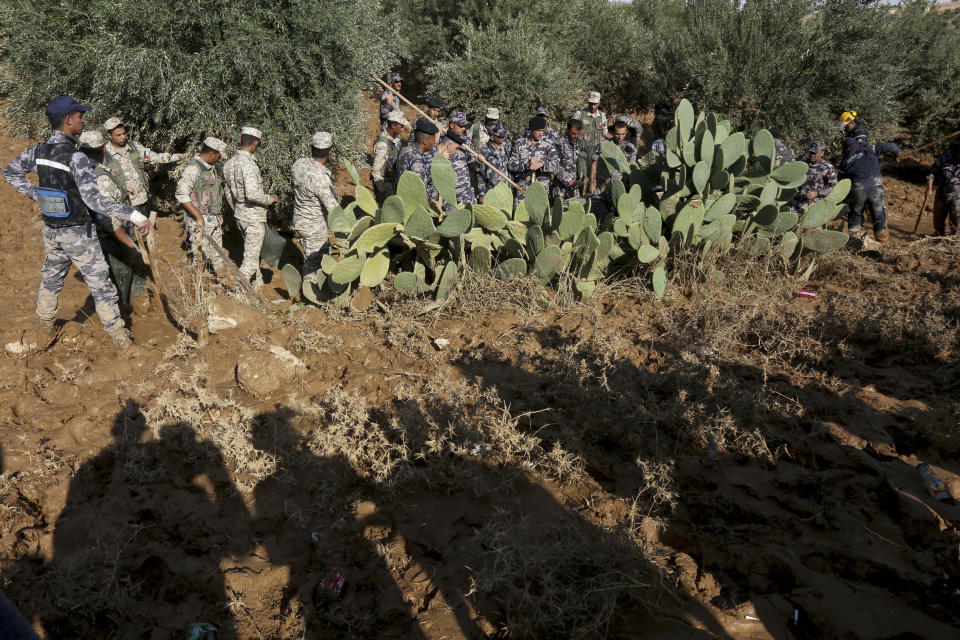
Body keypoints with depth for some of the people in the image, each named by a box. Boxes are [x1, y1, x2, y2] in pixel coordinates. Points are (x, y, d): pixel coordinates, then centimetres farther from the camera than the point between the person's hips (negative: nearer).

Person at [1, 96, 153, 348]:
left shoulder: (38, 151, -2)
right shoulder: (76, 157, -25)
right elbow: (93, 199, -32)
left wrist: (37, 195, 13)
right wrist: (133, 214, -35)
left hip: (51, 231, 7)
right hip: (78, 233, -7)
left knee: (51, 277, 25)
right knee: (100, 284, 3)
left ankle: (45, 324, 42)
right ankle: (119, 336, 10)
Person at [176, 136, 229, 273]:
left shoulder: (211, 167, 13)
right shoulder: (193, 169, -16)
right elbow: (181, 195, -22)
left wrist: (219, 214, 19)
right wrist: (199, 216, -23)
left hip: (215, 220, 9)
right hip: (200, 221, -9)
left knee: (217, 256, 13)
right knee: (200, 256, -2)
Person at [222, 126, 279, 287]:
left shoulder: (229, 163, 6)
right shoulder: (248, 165, -23)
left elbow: (229, 194, 14)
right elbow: (253, 194, -32)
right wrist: (270, 199, -15)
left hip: (240, 215, 9)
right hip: (254, 217, -9)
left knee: (251, 251, 23)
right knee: (251, 257, 0)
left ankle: (258, 282, 37)